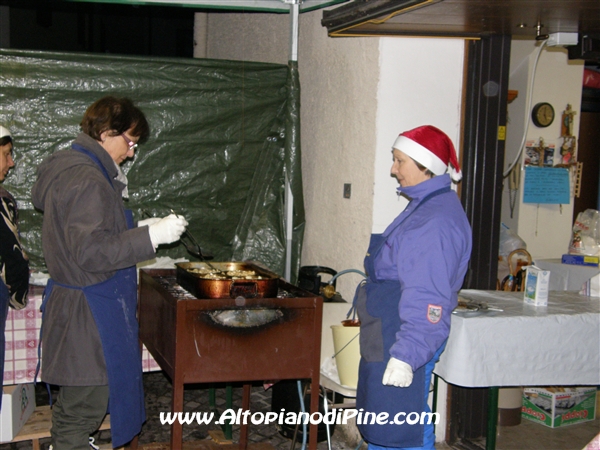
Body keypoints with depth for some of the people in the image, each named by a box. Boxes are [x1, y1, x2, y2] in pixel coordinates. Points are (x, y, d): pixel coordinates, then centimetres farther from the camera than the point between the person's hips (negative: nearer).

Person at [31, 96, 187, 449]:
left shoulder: (66, 166, 11)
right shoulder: (87, 180, -22)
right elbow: (92, 253, -26)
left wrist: (138, 229, 12)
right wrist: (151, 236, -23)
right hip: (89, 313, -11)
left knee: (75, 402, 21)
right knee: (85, 405, 1)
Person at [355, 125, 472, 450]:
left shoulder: (438, 219, -20)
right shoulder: (423, 207, 13)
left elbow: (429, 299, -26)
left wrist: (406, 355, -29)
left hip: (404, 341, -11)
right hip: (386, 335, 11)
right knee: (380, 423, 18)